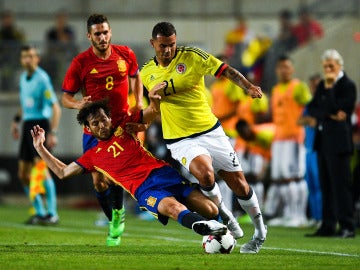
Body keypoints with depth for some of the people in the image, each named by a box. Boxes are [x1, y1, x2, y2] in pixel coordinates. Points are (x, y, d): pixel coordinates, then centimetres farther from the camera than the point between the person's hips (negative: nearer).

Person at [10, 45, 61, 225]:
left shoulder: (42, 79, -11)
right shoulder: (23, 77, 13)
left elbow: (55, 107, -15)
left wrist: (53, 133, -22)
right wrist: (16, 120, 21)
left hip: (40, 124, -9)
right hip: (27, 124, 9)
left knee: (40, 166, -19)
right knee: (23, 174, 7)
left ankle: (52, 213, -17)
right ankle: (39, 212, 17)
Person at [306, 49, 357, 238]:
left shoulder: (348, 85, -7)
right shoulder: (323, 85, 17)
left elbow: (334, 108, -17)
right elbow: (312, 109, 7)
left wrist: (329, 88, -15)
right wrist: (329, 115, -8)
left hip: (338, 141, -8)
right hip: (323, 140, 8)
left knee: (341, 184, -9)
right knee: (326, 185, 9)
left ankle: (347, 227, -8)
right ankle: (328, 226, 12)